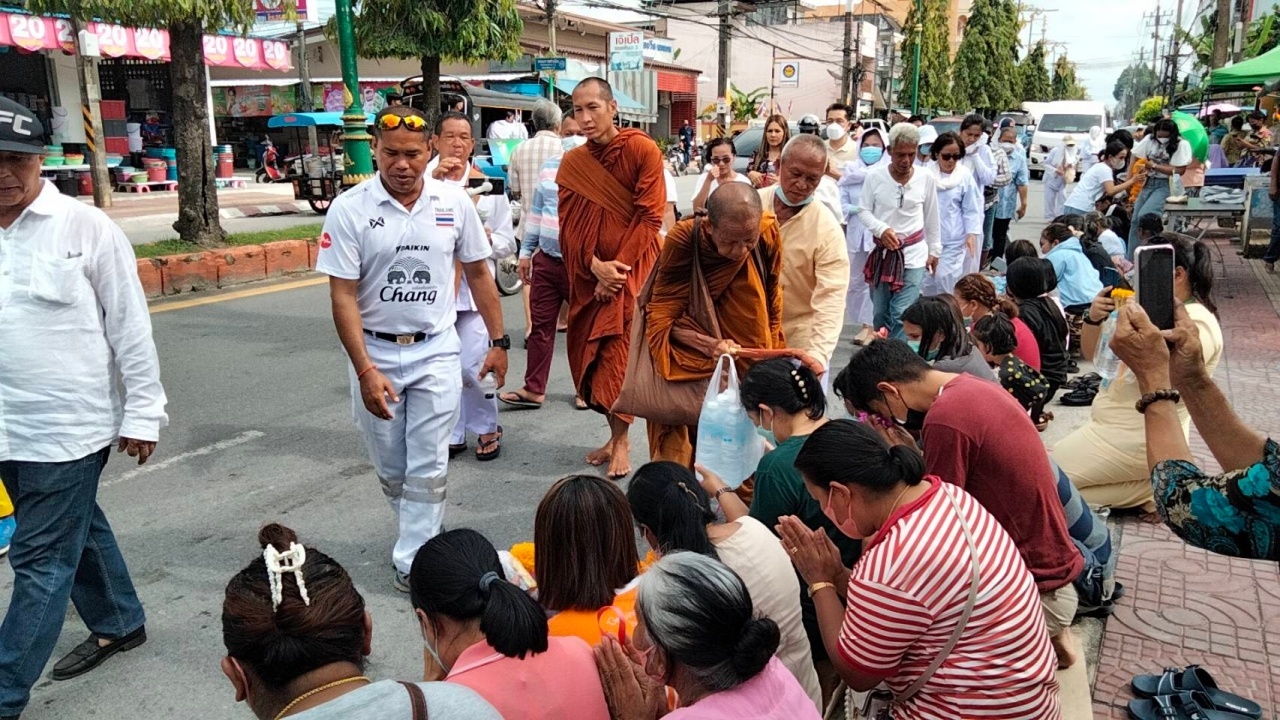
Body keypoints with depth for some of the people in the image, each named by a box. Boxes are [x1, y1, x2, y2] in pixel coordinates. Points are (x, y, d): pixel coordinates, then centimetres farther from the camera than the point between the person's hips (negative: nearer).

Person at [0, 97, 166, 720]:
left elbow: (131, 327, -8)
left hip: (68, 427, -6)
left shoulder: (86, 228, -10)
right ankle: (120, 624, 41)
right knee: (76, 530, 21)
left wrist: (142, 412, -8)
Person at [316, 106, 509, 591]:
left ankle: (413, 560, 11)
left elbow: (478, 273, 8)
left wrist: (498, 341, 7)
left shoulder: (454, 203, -3)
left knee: (428, 467, 0)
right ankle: (425, 532, 38)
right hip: (374, 352, 0)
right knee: (390, 468, 14)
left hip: (436, 351, 0)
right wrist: (365, 371, -18)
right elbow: (342, 296, -11)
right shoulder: (350, 209, -10)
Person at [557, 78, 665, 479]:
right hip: (589, 273, 5)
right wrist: (595, 265, -14)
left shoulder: (642, 150, -8)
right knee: (591, 352, 6)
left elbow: (650, 217, -11)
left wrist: (617, 267, -16)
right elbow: (569, 224, 2)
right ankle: (616, 435, 20)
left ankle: (621, 441, 3)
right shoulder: (572, 163, 5)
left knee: (618, 351, -10)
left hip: (631, 266, -5)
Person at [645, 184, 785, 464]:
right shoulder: (683, 239, -25)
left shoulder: (768, 233, -18)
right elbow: (662, 317, -19)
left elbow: (772, 307, -2)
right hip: (691, 364, -2)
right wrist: (711, 346, -34)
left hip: (748, 365, 2)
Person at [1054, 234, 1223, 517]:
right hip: (1112, 425, 10)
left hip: (1137, 438, -10)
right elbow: (1094, 353, 10)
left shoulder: (1196, 323, -18)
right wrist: (1094, 319, -11)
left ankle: (1149, 490, -3)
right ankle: (1146, 487, 11)